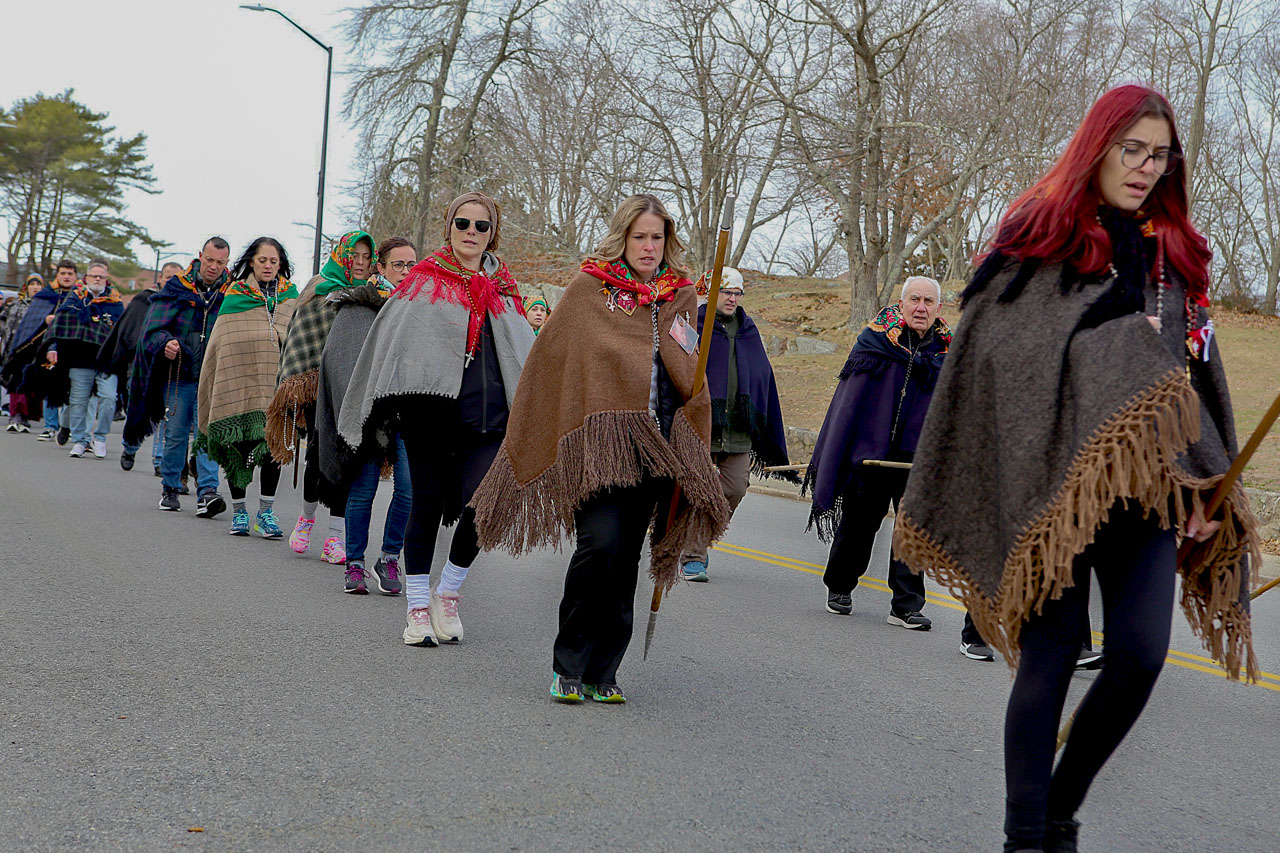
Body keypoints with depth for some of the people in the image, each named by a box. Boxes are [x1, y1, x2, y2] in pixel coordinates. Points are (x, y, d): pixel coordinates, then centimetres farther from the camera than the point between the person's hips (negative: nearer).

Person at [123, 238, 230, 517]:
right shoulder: (176, 289, 1)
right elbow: (153, 328, -5)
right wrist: (166, 343, -26)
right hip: (178, 376, 1)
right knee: (176, 433, 6)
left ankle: (207, 492, -15)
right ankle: (169, 488, 22)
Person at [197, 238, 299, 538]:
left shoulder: (290, 294, 14)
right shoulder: (235, 292, 9)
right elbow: (223, 340, 9)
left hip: (276, 379, 1)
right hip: (239, 379, -1)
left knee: (274, 445, -5)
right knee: (238, 445, 0)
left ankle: (266, 512, 4)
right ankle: (238, 512, 11)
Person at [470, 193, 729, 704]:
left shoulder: (680, 298, 16)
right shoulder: (589, 288, 5)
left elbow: (691, 385, 20)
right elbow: (551, 360, 7)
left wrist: (681, 348, 0)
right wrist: (527, 443, 6)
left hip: (655, 445, 4)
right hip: (598, 436, -4)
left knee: (626, 557, 4)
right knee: (601, 540, -19)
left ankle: (601, 673, 15)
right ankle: (567, 665, -4)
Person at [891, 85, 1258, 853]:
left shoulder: (1176, 254, 17)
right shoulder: (1040, 237, 3)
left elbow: (1197, 378, 16)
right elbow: (995, 356, -4)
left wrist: (1203, 485, 8)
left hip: (1149, 486, 4)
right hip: (1058, 480, -4)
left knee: (1140, 653, -8)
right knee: (1052, 654, -3)